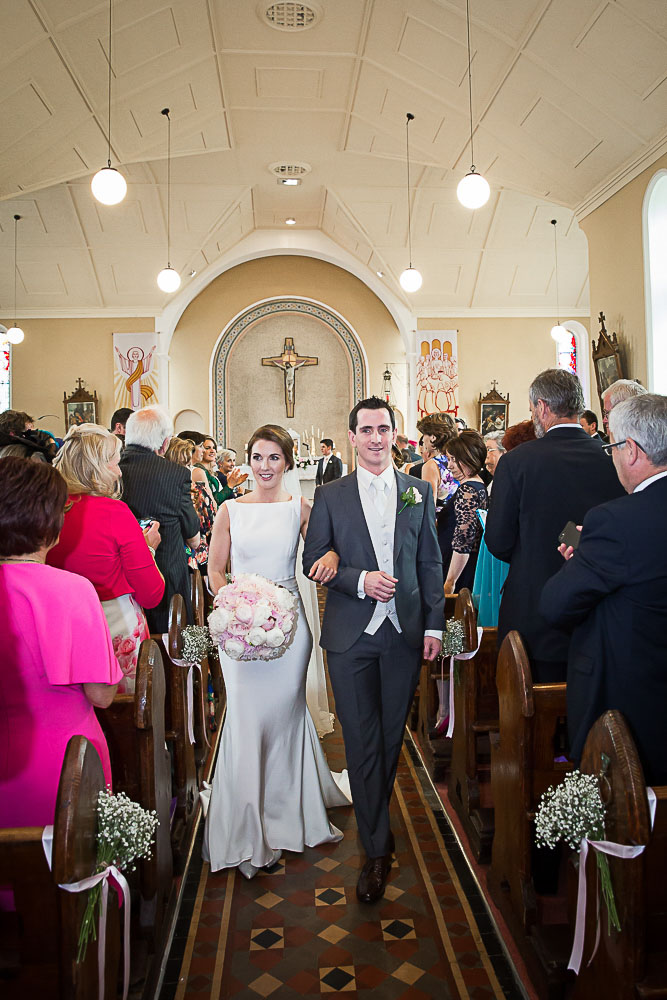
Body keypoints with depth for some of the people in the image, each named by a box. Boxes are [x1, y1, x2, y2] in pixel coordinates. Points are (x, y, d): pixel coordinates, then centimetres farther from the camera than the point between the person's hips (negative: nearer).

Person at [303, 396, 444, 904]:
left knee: (392, 736, 14)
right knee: (362, 741, 2)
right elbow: (314, 559, 1)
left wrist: (434, 624, 1)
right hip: (351, 634, -1)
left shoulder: (418, 492, 6)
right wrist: (360, 580, -15)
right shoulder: (331, 495, 2)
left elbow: (431, 563, 6)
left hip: (405, 632, 2)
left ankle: (374, 817, 39)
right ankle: (378, 847, 16)